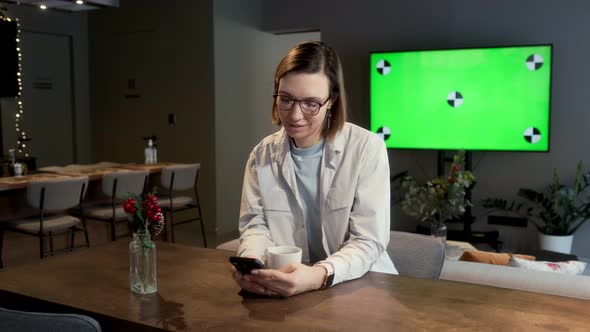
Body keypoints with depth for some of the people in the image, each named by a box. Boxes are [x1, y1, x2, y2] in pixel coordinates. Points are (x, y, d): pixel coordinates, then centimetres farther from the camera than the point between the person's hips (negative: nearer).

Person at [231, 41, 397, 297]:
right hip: (285, 288, 2)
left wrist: (320, 275, -30)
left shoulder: (368, 148, -8)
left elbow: (368, 242, -12)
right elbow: (255, 225, 5)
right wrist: (251, 264, -17)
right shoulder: (262, 155, 4)